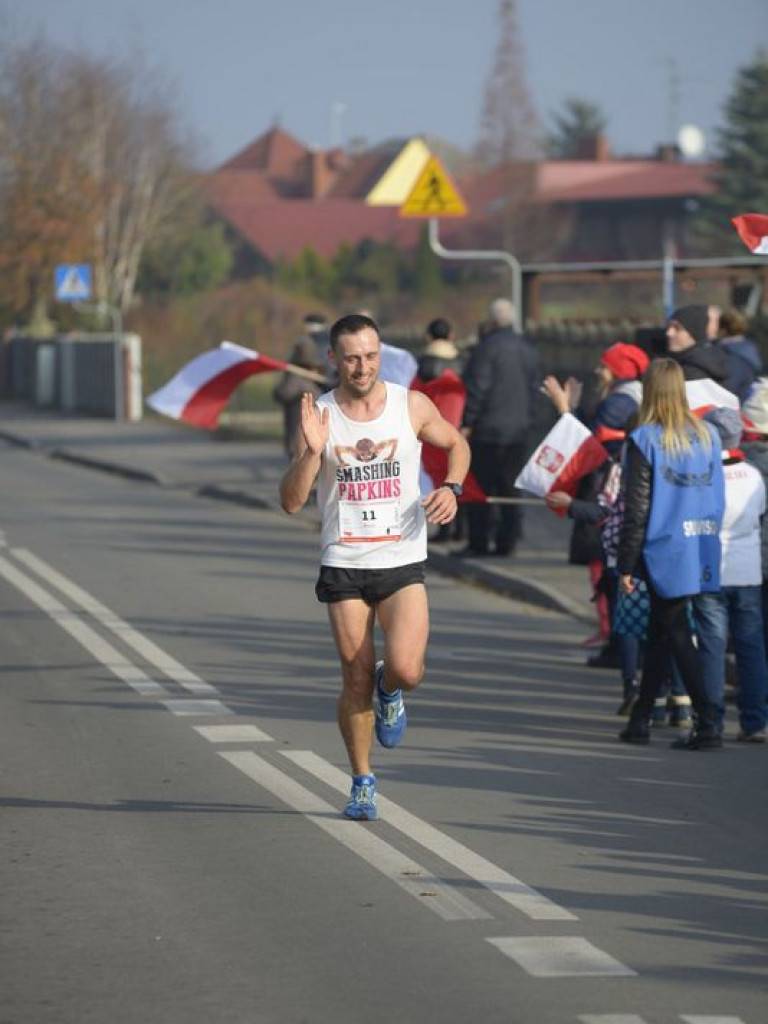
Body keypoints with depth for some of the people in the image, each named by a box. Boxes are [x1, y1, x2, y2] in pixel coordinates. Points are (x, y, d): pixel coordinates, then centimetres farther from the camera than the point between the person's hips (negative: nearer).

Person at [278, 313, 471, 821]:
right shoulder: (320, 416, -2)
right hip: (344, 567, 0)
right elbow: (291, 502, -5)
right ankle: (363, 782, 22)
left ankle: (390, 692, 19)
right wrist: (313, 452, -20)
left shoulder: (412, 406, -2)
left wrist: (451, 488, -3)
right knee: (356, 682, 3)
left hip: (403, 563, 0)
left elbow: (457, 444, 17)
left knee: (406, 670, -18)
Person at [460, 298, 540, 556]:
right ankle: (507, 541, 7)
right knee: (510, 487, 9)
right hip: (519, 429, 6)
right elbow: (534, 387, 14)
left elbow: (476, 388, -14)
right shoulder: (529, 350, 10)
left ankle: (478, 543, -1)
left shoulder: (487, 348, -11)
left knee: (480, 488, -1)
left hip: (488, 429, -6)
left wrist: (467, 423, -10)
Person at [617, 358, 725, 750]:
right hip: (701, 552, 5)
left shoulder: (644, 440, -11)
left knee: (675, 633, 0)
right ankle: (640, 719, 25)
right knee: (660, 633, 17)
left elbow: (636, 508, -9)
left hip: (663, 551, -5)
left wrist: (626, 565, -4)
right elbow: (717, 499, 9)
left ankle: (707, 722, -10)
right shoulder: (708, 435, 4)